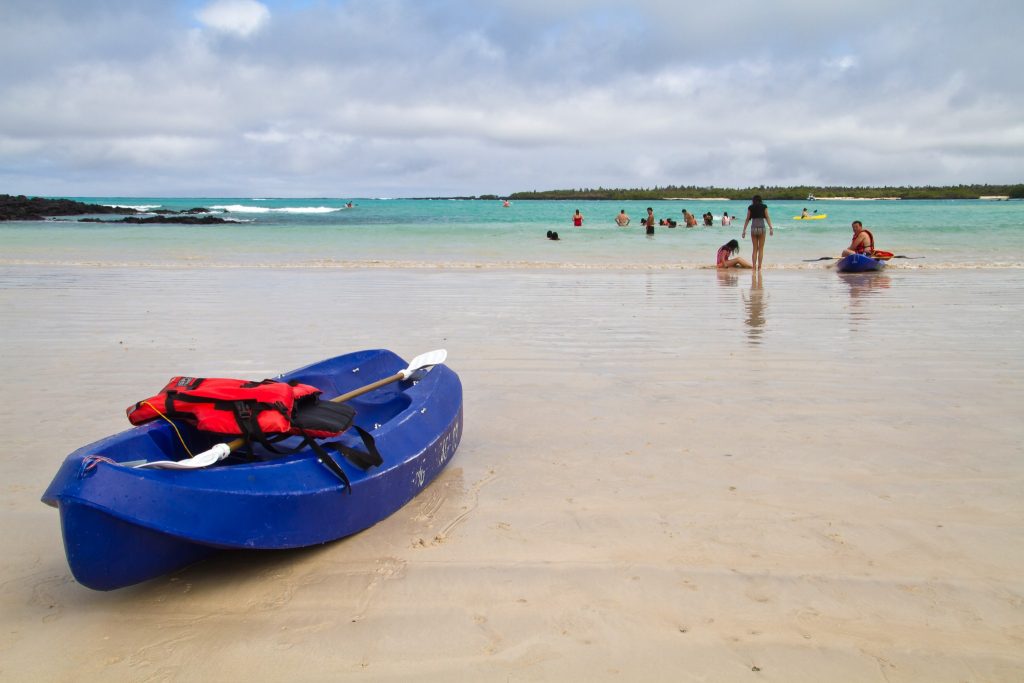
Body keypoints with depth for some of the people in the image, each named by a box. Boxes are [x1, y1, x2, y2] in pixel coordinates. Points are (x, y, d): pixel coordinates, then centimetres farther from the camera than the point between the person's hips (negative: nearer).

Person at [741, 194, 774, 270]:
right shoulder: (764, 206, 4)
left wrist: (744, 230, 8)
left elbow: (747, 219, 5)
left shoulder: (750, 207, 6)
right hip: (761, 228, -1)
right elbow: (767, 218, -2)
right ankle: (759, 266, -1)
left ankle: (754, 267, 4)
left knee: (755, 249, 9)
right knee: (761, 249, 6)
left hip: (753, 228, 1)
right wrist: (771, 228, -3)